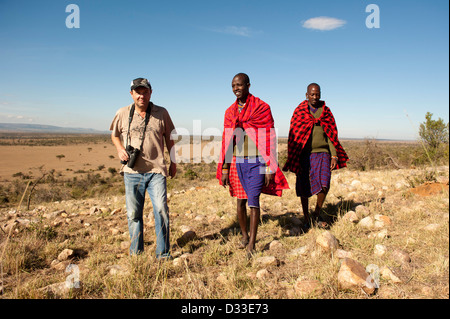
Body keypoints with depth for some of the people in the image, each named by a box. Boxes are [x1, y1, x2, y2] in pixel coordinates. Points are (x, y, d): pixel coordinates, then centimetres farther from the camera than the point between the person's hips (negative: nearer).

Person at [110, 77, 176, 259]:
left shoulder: (161, 113, 3)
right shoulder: (122, 114, 5)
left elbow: (169, 138, 13)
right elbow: (114, 135, 19)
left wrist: (173, 162, 14)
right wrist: (120, 149, -1)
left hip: (156, 171, -1)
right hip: (132, 171, 2)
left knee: (161, 210, -8)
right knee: (133, 214, 9)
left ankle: (163, 254, 7)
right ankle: (135, 254, 25)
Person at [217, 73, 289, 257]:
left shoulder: (261, 107, -3)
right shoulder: (231, 111, 10)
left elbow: (269, 139, -5)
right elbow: (227, 140, 10)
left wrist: (269, 168, -9)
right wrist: (224, 168, 6)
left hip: (257, 161, -4)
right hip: (238, 162, 4)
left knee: (253, 200, -9)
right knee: (241, 200, 11)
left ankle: (252, 244, 0)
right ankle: (244, 235, 28)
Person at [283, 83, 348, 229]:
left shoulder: (326, 111, 11)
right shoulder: (299, 111, 4)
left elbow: (332, 135, 10)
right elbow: (294, 135, 3)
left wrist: (334, 155, 1)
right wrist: (293, 158, -1)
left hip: (322, 153, 1)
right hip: (304, 154, -1)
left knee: (324, 185, -12)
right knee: (304, 188, 3)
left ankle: (317, 216, 10)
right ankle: (307, 219, 19)